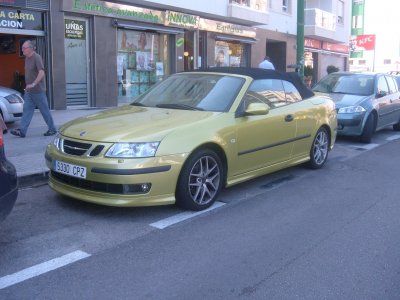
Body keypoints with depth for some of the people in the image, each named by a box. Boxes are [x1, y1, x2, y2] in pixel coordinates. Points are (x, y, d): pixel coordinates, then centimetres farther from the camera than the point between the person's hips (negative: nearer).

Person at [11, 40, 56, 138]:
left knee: (44, 110, 0)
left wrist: (33, 84, -31)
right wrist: (27, 87, 19)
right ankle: (22, 131, 0)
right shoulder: (27, 58, 13)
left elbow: (41, 73, -24)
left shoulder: (37, 58, -14)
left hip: (38, 90, -8)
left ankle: (52, 129, 12)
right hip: (29, 91, 8)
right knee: (27, 110, 2)